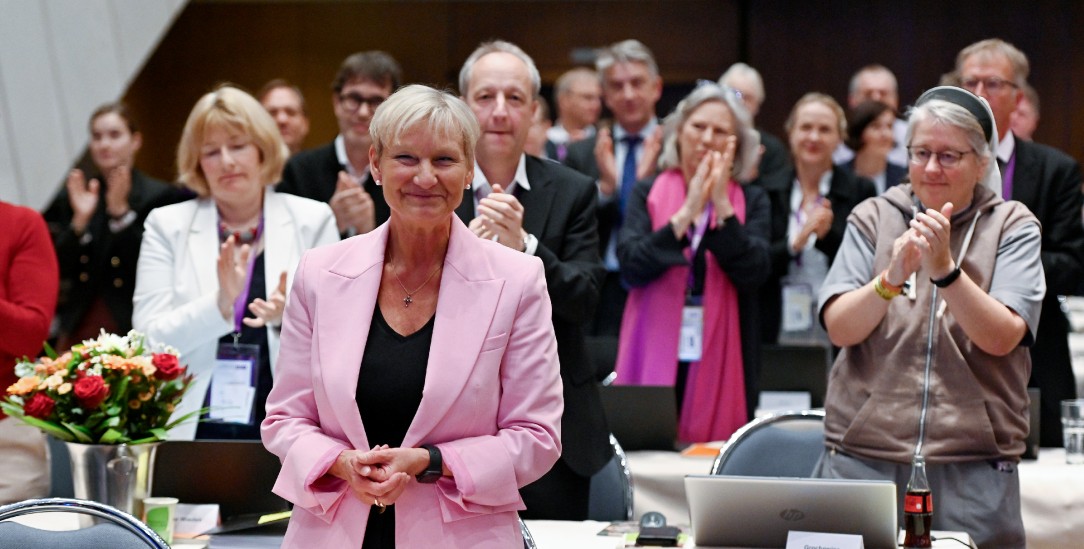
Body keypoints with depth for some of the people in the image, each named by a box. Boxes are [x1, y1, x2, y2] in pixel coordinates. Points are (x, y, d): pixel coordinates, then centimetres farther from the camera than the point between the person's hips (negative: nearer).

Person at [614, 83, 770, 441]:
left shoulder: (751, 202, 7)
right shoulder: (648, 195, 7)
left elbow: (753, 273, -7)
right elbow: (631, 266, -7)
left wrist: (722, 205, -13)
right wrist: (686, 213, -14)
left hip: (719, 364, 0)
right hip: (656, 360, 0)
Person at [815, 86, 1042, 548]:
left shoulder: (1012, 227, 4)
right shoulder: (873, 219, 7)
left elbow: (1001, 338, -10)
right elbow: (840, 329, -5)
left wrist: (944, 268, -24)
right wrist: (892, 277, -22)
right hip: (862, 458, 1)